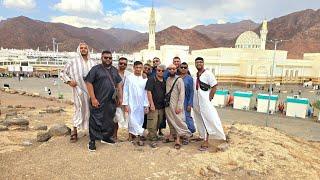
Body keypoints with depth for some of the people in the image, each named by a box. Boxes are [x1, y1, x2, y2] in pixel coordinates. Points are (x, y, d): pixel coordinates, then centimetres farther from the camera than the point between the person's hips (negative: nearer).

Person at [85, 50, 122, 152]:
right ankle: (92, 141, 12)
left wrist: (120, 97, 10)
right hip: (99, 101, -5)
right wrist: (93, 98, -15)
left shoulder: (115, 70, 15)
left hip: (111, 101, 6)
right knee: (96, 120, 0)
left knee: (109, 120, 14)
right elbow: (89, 83, -9)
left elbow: (119, 84, 18)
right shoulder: (96, 69, -4)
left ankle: (106, 137, 30)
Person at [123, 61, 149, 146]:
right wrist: (126, 104, -8)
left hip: (141, 104, 3)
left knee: (140, 121, 7)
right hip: (132, 103, -3)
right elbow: (125, 91, -3)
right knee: (132, 120, -7)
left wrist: (146, 105, 2)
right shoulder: (129, 78, -3)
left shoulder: (144, 79, 4)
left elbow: (146, 93, 5)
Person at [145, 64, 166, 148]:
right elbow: (149, 92, -10)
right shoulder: (151, 80, -5)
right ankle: (153, 139, 7)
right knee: (152, 124, -5)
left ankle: (151, 135, 31)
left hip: (162, 106, 6)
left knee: (158, 123, 14)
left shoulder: (164, 81, 12)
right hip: (154, 106, -6)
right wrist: (152, 104, -16)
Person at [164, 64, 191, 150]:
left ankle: (178, 140, 3)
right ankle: (171, 135, 28)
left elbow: (182, 94, -13)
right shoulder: (167, 80, 9)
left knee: (177, 122, -2)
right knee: (170, 121, 15)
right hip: (168, 104, 6)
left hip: (176, 105, -6)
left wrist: (179, 106, -18)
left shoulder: (179, 80, -10)